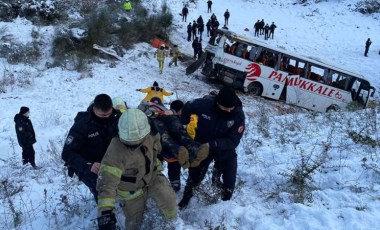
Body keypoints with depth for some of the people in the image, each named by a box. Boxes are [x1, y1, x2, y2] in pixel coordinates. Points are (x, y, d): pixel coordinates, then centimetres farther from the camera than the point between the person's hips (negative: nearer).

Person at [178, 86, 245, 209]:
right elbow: (187, 108, -6)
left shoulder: (238, 115, -27)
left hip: (225, 150, 0)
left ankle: (226, 201, 39)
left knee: (229, 180, 5)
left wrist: (213, 145, -39)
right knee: (195, 175, 17)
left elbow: (233, 141, -27)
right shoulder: (205, 103, -27)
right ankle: (187, 195, 48)